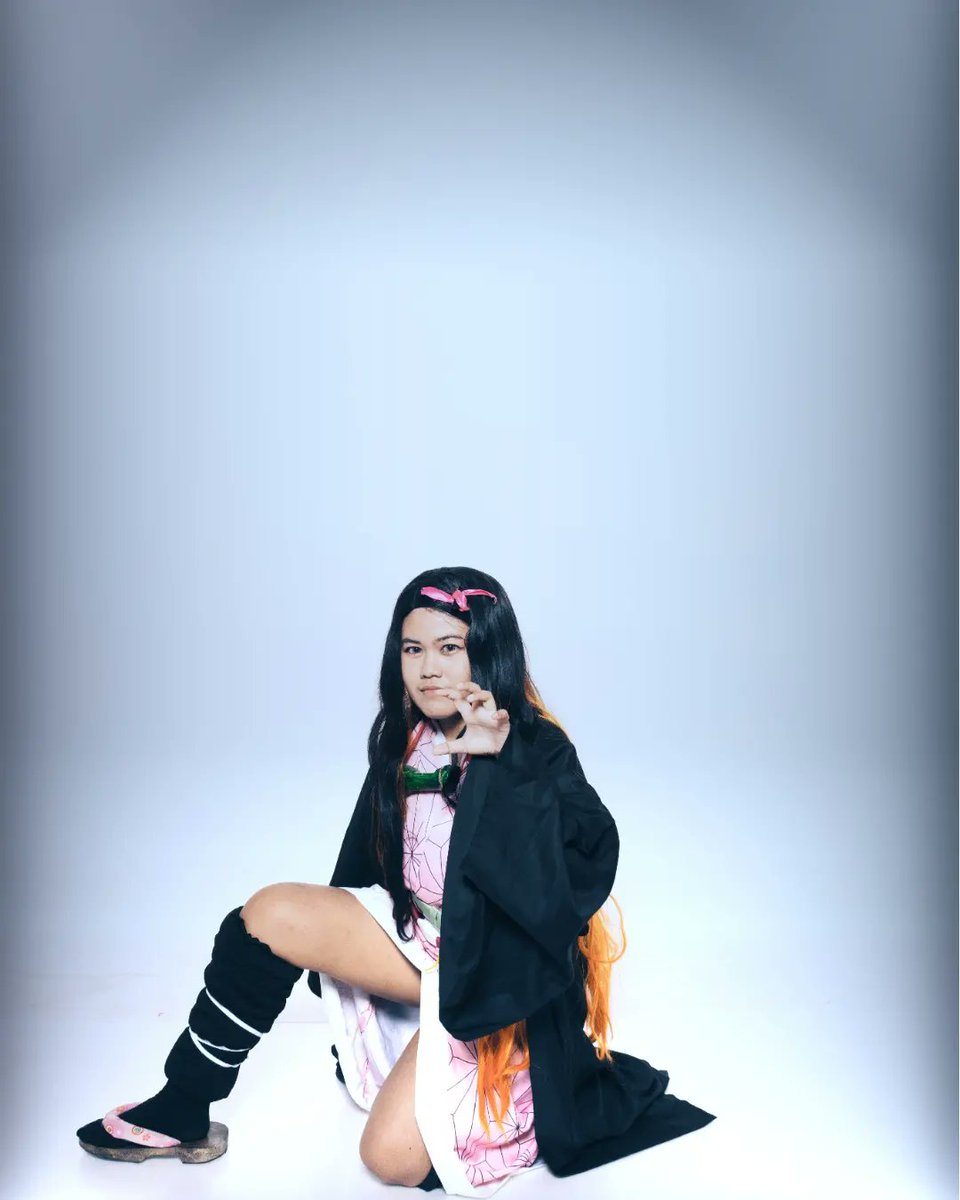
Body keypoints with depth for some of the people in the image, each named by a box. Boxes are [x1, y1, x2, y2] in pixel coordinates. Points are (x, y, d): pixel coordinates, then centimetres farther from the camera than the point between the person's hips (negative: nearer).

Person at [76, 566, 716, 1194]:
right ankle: (182, 1111, 0)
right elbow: (369, 865, 14)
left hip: (495, 976, -6)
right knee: (271, 912, -13)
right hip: (418, 933, 6)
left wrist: (501, 760, -43)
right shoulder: (406, 741, 1)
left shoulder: (536, 751, -18)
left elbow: (593, 850, -35)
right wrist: (337, 953, 23)